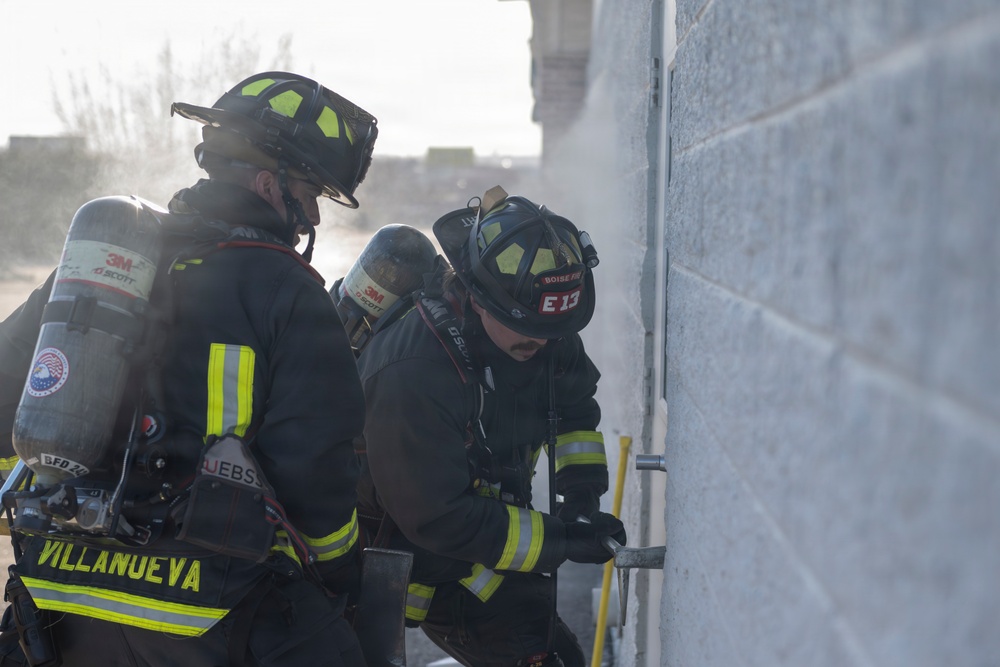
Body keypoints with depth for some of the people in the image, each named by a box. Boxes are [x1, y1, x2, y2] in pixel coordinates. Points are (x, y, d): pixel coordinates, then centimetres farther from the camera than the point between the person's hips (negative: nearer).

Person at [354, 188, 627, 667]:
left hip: (485, 508, 7)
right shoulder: (413, 374, -34)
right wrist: (557, 539, -29)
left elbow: (574, 403, 8)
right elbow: (439, 519, -30)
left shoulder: (539, 331, -12)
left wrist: (582, 488, -6)